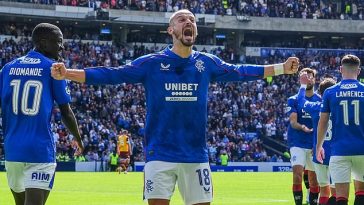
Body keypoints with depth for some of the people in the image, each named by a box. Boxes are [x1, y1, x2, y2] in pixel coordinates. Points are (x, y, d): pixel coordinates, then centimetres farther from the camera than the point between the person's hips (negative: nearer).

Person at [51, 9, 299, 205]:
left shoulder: (207, 63, 7)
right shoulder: (151, 63, -2)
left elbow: (239, 72, 19)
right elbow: (111, 75, -4)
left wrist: (281, 68, 20)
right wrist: (67, 74, -12)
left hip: (196, 155, 3)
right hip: (161, 155, -3)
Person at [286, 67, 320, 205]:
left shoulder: (320, 100, 7)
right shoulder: (293, 100, 3)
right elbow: (293, 121, -8)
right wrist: (302, 127, -28)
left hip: (314, 144, 2)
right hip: (297, 143, -2)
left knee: (314, 178, 6)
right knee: (297, 172, -17)